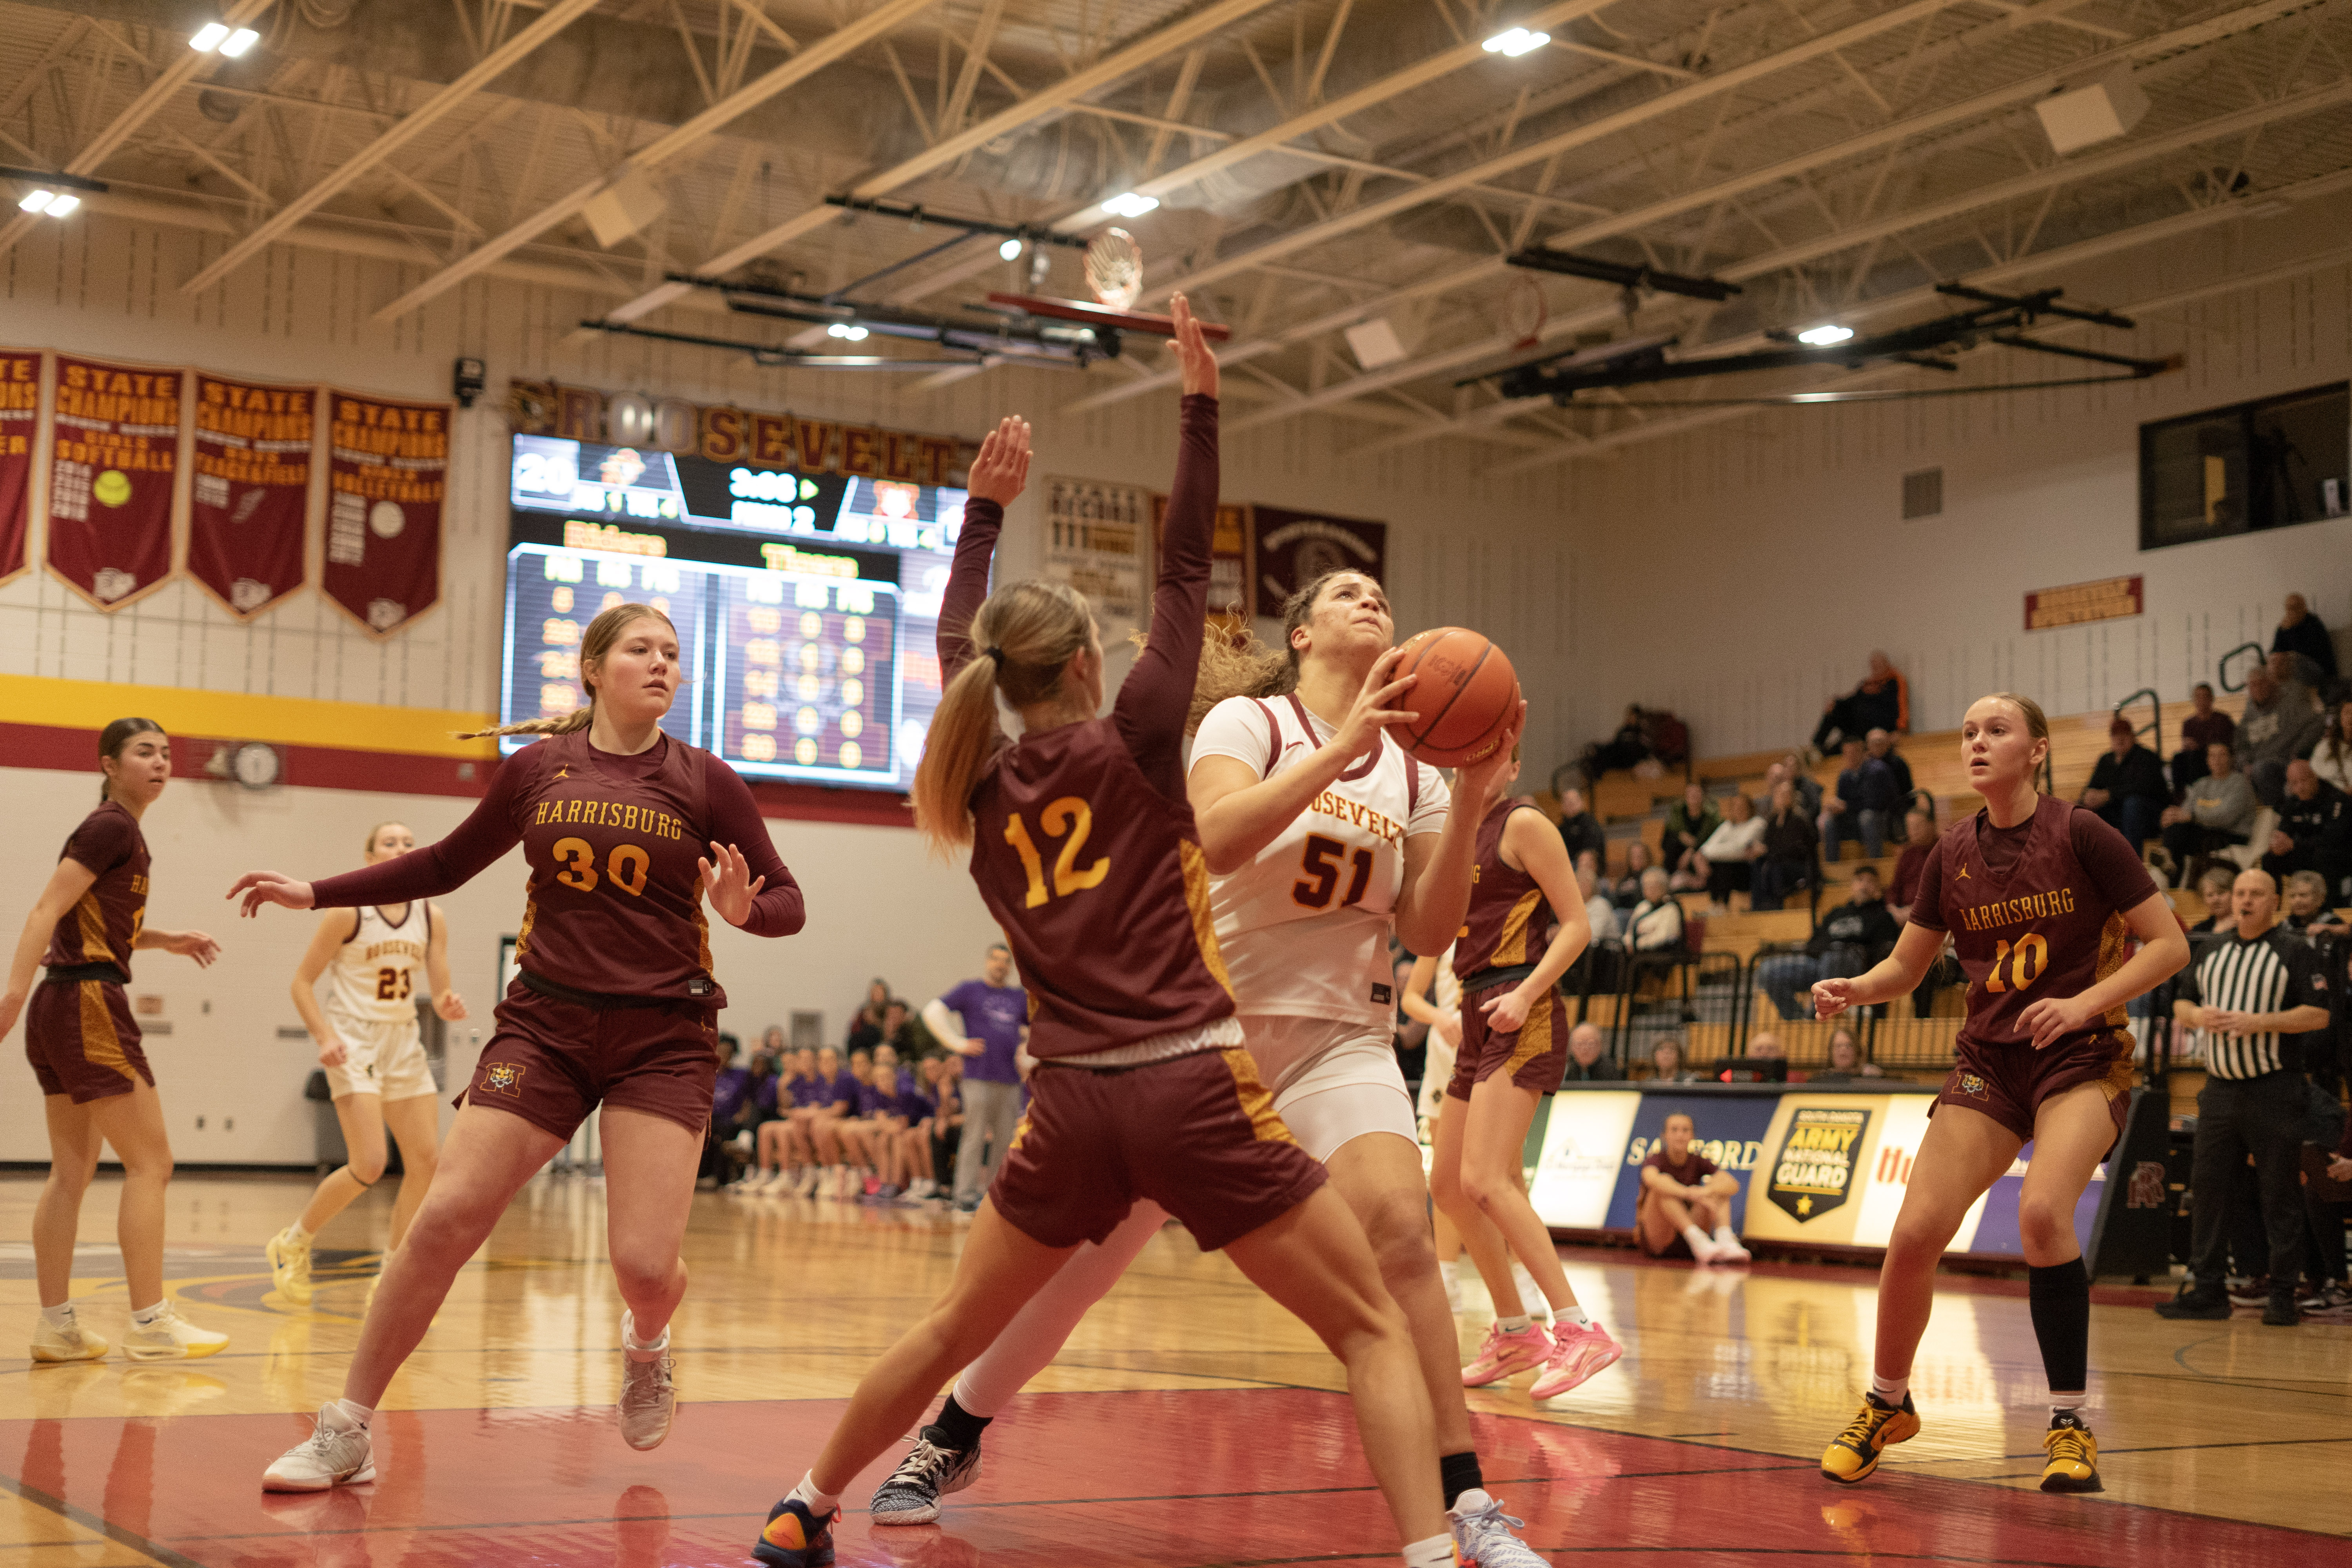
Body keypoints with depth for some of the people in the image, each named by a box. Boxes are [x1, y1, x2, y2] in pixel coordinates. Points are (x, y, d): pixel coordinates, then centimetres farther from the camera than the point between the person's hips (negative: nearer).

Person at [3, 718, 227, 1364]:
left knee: (73, 1172, 10)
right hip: (88, 1003, -10)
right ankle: (149, 1323, -4)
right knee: (150, 1163, -6)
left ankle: (57, 1325, 11)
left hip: (61, 1012, 10)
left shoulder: (118, 832, 18)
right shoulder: (112, 828, -10)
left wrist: (166, 941, 17)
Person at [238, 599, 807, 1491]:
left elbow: (786, 902, 4)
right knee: (445, 1219, -11)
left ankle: (646, 1347, 26)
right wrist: (316, 893, 15)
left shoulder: (704, 782, 0)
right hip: (547, 1023, 2)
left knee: (645, 1264, -13)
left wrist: (744, 910, -19)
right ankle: (345, 1434, 4)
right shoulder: (538, 770, 5)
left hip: (663, 1038, -1)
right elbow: (446, 865, 19)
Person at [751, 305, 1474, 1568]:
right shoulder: (1131, 742, -3)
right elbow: (1184, 572, 2)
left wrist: (983, 511, 35)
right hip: (1194, 1088, -5)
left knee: (953, 1331, 22)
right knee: (1373, 1331, 2)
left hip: (1074, 1105, 5)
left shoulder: (981, 787, 9)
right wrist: (1201, 403, 4)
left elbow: (955, 645, 27)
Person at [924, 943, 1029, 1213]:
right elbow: (932, 1011, -3)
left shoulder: (1019, 997, 16)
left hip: (1010, 1079, 5)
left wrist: (1025, 1048, 12)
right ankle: (966, 1195, -3)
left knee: (1004, 1141, 4)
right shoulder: (970, 990, 4)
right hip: (979, 1077, -4)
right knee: (975, 1137, -6)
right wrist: (958, 1043, -7)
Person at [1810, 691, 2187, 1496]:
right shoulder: (1954, 854, 4)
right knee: (1915, 1232, -9)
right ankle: (1886, 1403, 16)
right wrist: (1853, 990, -9)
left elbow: (2169, 945, -8)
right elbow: (1906, 966, 13)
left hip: (2082, 1059, -4)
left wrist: (2083, 1004, -21)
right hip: (1989, 1060, 4)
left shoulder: (2080, 835, -9)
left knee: (2042, 1210, -29)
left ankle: (2070, 1423, -13)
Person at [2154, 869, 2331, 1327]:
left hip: (2275, 1092, -5)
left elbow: (2318, 1014, -9)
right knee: (2206, 1189, 4)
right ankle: (2207, 1291, 10)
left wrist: (2259, 1022, -17)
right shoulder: (2212, 951, 15)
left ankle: (2283, 1297, 4)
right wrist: (2197, 1015, -3)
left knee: (2281, 1198, -2)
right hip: (2220, 1089, 5)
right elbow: (2181, 1002, 20)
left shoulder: (2296, 952, -2)